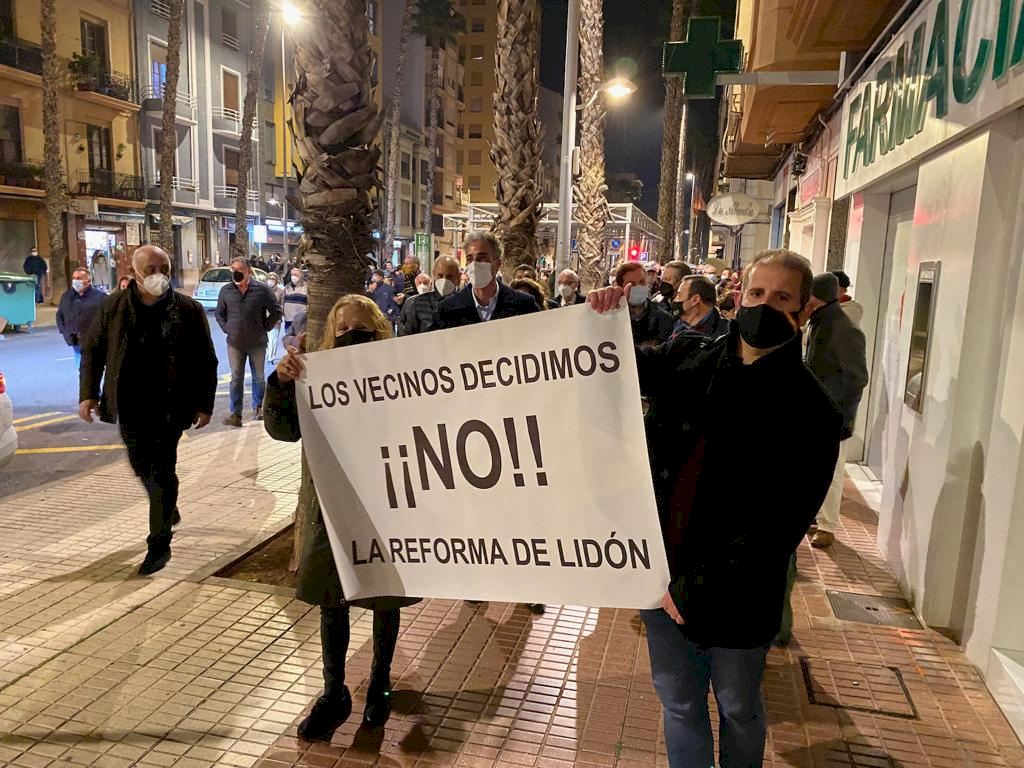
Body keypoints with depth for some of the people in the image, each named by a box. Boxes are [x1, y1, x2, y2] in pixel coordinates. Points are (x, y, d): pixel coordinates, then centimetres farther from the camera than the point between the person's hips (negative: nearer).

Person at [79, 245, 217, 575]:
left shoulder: (188, 310, -6)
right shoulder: (113, 306, 0)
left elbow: (206, 361, -3)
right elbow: (92, 350, 8)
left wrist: (205, 403, -6)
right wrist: (88, 393, 1)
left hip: (169, 407, -3)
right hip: (129, 406, 4)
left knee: (162, 472, -1)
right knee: (142, 467, 17)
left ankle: (159, 544, 9)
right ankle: (167, 510, 44)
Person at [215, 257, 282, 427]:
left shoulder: (262, 290, -7)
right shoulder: (226, 290, 1)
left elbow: (276, 312, 0)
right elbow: (219, 313, 14)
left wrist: (265, 327, -2)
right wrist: (226, 328, 4)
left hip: (257, 343, -1)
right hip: (235, 343, 1)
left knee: (259, 377, 10)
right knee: (236, 379, 2)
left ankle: (258, 407, 29)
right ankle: (235, 414, 4)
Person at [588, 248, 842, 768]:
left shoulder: (809, 410, -12)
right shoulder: (688, 358, -1)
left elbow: (780, 522, -15)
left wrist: (697, 585, -18)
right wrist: (605, 319, -6)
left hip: (734, 596, -3)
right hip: (662, 574, 3)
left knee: (737, 710, 21)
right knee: (678, 703, 20)